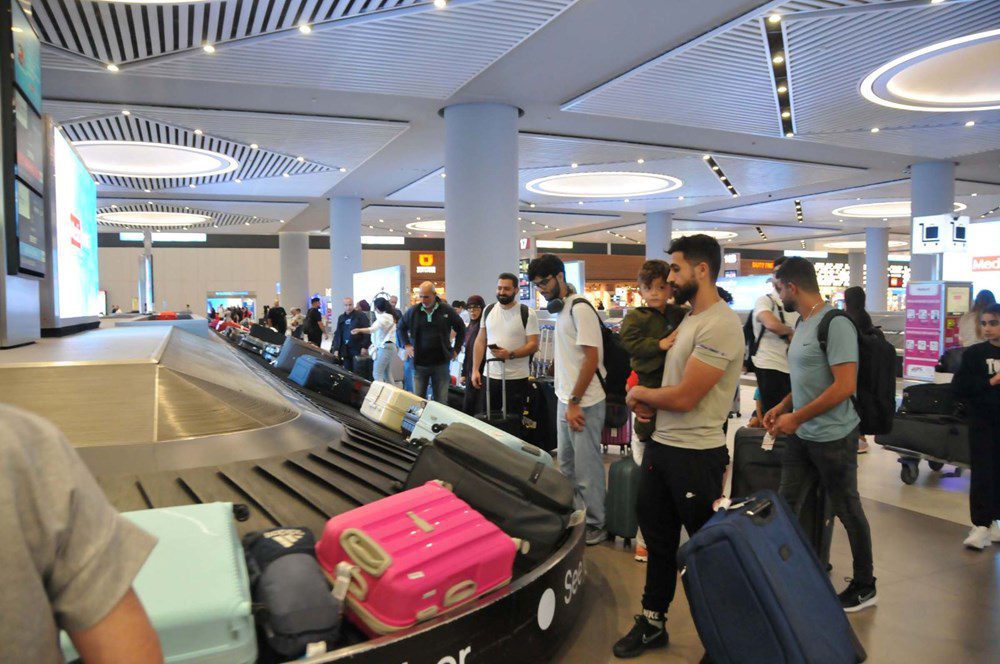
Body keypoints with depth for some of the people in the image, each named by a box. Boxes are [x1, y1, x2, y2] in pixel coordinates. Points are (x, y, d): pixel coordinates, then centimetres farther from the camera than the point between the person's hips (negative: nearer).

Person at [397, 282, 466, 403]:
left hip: (441, 363, -1)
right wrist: (406, 345, 8)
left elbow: (461, 328, 11)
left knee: (441, 401, 4)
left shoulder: (447, 310, -1)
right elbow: (401, 327, 18)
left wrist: (456, 349, 7)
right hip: (419, 363, 1)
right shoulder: (413, 311, 2)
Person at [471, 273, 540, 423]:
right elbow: (480, 341, 11)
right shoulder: (488, 310, 8)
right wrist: (475, 369, 4)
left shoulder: (527, 313, -6)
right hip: (490, 376, 4)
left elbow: (533, 345, -10)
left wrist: (510, 355, -24)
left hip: (517, 378, -4)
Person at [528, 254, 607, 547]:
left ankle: (595, 526, 16)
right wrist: (566, 400, 13)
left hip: (583, 403, -9)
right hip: (566, 400, 9)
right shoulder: (561, 308, 11)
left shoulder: (580, 308, -17)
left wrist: (575, 402, -18)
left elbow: (591, 358, -20)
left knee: (586, 467, 2)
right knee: (566, 463, 18)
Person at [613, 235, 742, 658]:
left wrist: (639, 394, -6)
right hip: (660, 446, 9)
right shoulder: (688, 319, 11)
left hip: (696, 457, -9)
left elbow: (684, 397, -23)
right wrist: (647, 402, -2)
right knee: (658, 540, 18)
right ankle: (652, 622, 34)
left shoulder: (720, 325, -20)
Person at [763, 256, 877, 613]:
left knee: (847, 510, 8)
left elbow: (845, 385, -24)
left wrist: (796, 417, -19)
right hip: (801, 435, 8)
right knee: (785, 505, 12)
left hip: (832, 437, -8)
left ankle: (864, 588, 25)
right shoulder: (802, 322, 8)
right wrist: (783, 407, 6)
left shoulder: (835, 324, -19)